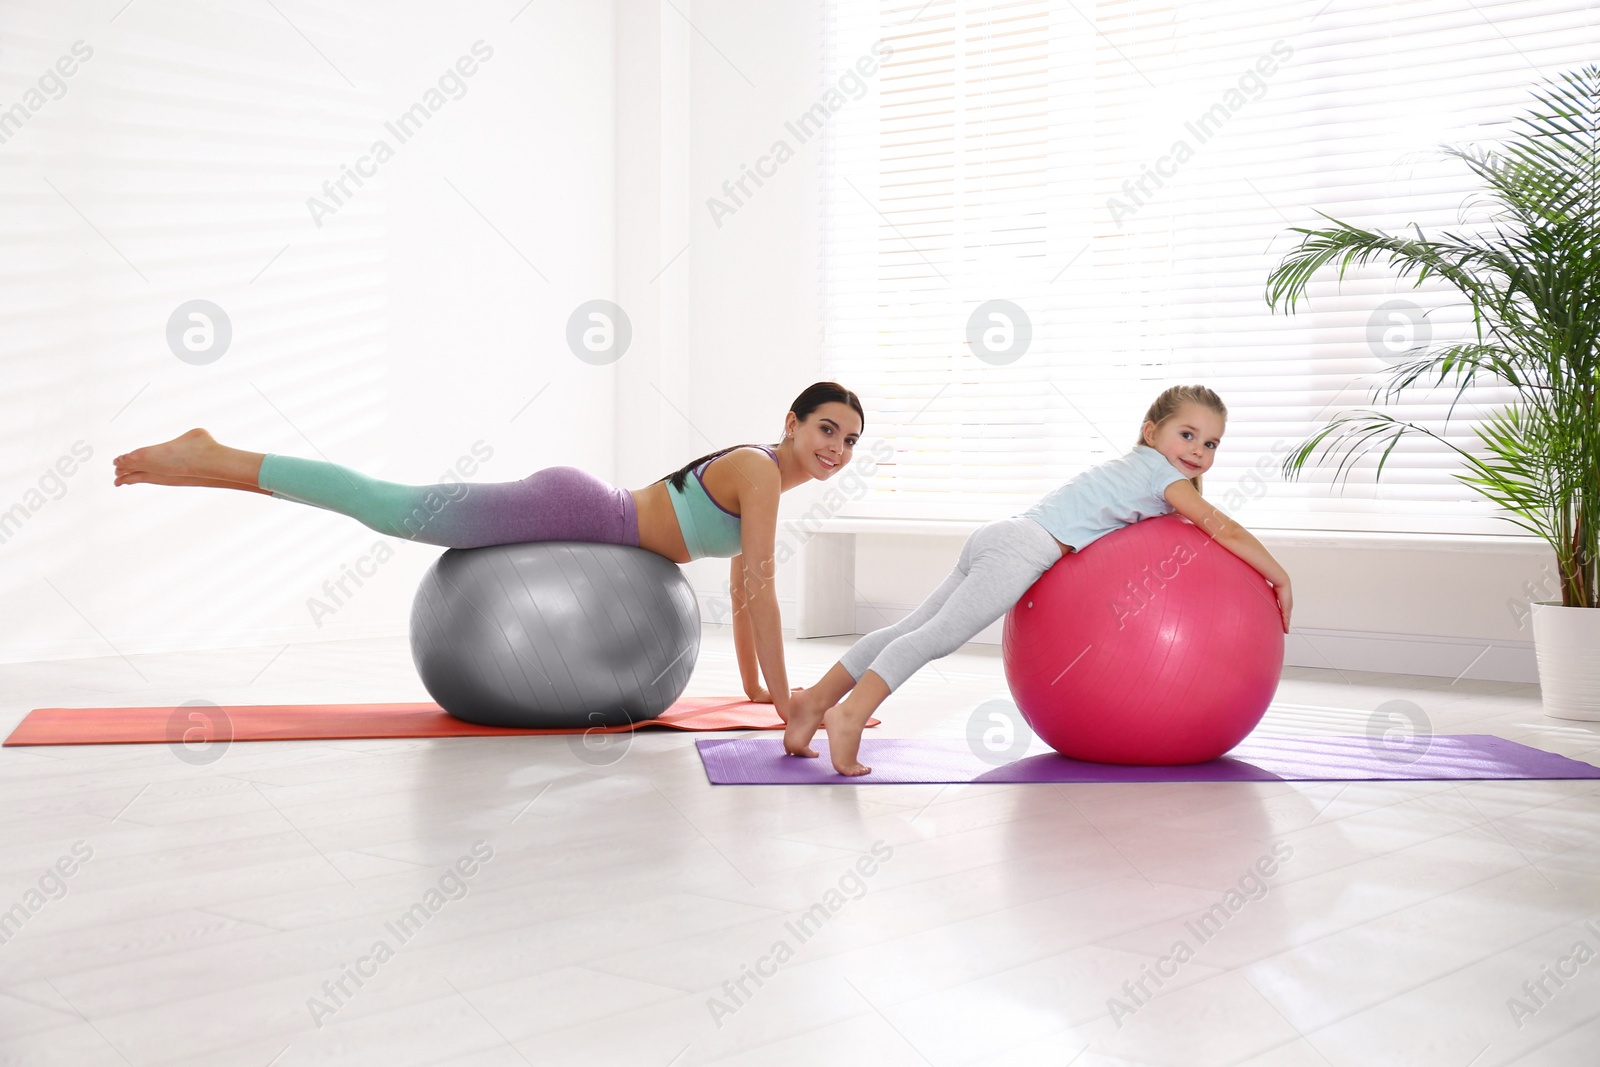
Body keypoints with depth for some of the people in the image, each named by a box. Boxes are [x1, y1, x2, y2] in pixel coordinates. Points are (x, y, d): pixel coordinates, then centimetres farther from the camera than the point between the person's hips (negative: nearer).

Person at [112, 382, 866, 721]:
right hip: (568, 509, -8)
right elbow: (758, 585, -23)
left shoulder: (767, 480, 13)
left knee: (397, 512, 14)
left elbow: (741, 588, 20)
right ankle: (211, 462, -5)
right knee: (392, 509, -10)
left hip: (575, 517, 8)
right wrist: (785, 699, -21)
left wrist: (753, 687, 20)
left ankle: (215, 462, 22)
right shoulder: (761, 473, -16)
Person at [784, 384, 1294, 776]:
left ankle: (817, 698, 1)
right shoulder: (1163, 473, 3)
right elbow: (1224, 530, -2)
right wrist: (1279, 578, 9)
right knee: (940, 633, -22)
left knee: (916, 627, 5)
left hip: (997, 537, 9)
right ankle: (850, 714, -36)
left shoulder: (1137, 468, 30)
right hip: (1024, 546, -9)